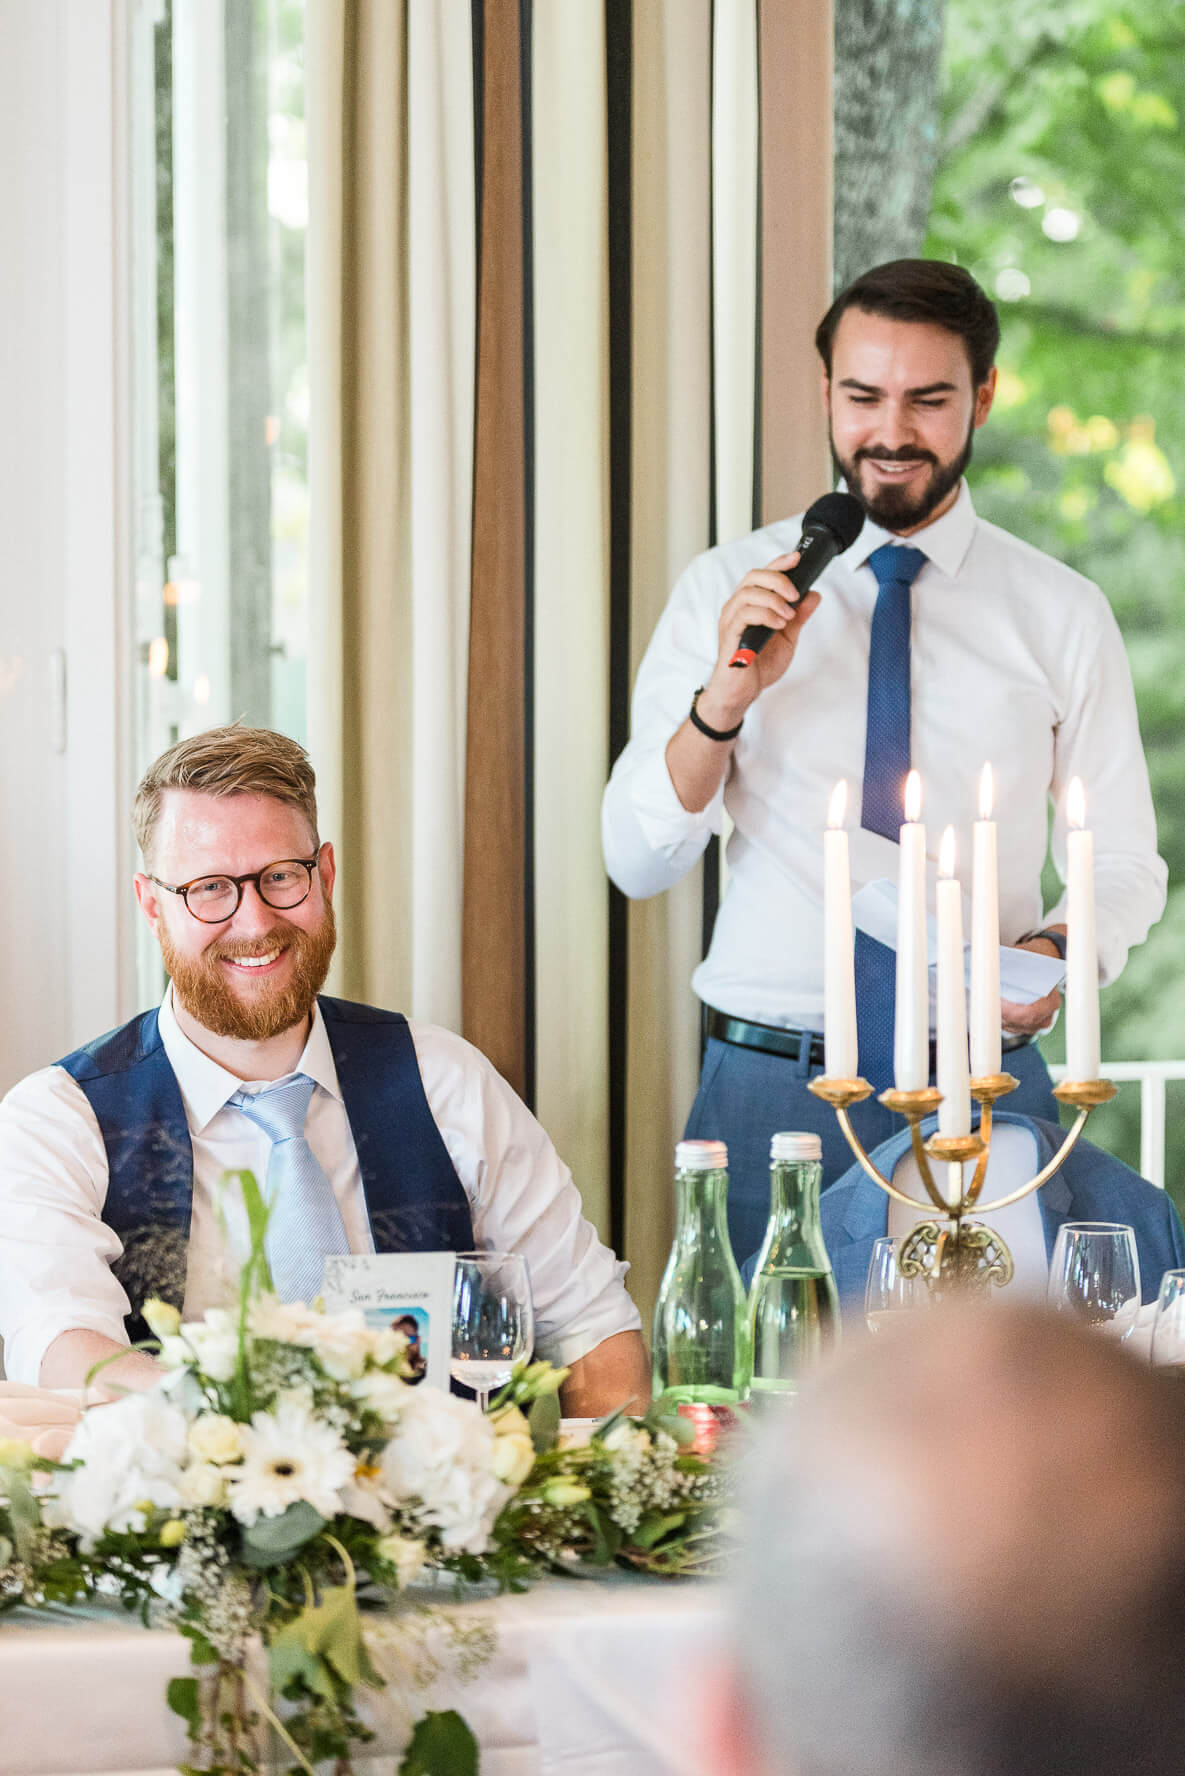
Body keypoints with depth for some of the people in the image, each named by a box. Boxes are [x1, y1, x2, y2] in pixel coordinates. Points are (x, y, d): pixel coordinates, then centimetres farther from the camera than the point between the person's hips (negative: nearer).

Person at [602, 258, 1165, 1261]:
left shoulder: (1062, 614, 5)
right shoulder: (725, 594, 5)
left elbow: (1125, 862, 8)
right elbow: (637, 861, 0)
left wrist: (1062, 948, -14)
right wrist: (724, 699, -15)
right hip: (768, 1089, 0)